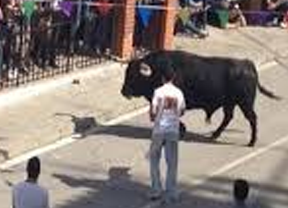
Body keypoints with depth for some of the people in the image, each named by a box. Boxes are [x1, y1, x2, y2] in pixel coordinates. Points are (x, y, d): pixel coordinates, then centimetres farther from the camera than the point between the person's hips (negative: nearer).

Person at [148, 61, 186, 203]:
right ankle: (171, 194, 9)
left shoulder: (159, 92, -9)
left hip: (159, 129, -2)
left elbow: (153, 111, -12)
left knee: (154, 159, 13)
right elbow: (182, 111, 12)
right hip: (173, 130, 2)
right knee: (172, 162, 8)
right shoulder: (179, 93, 1)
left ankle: (156, 190, 11)